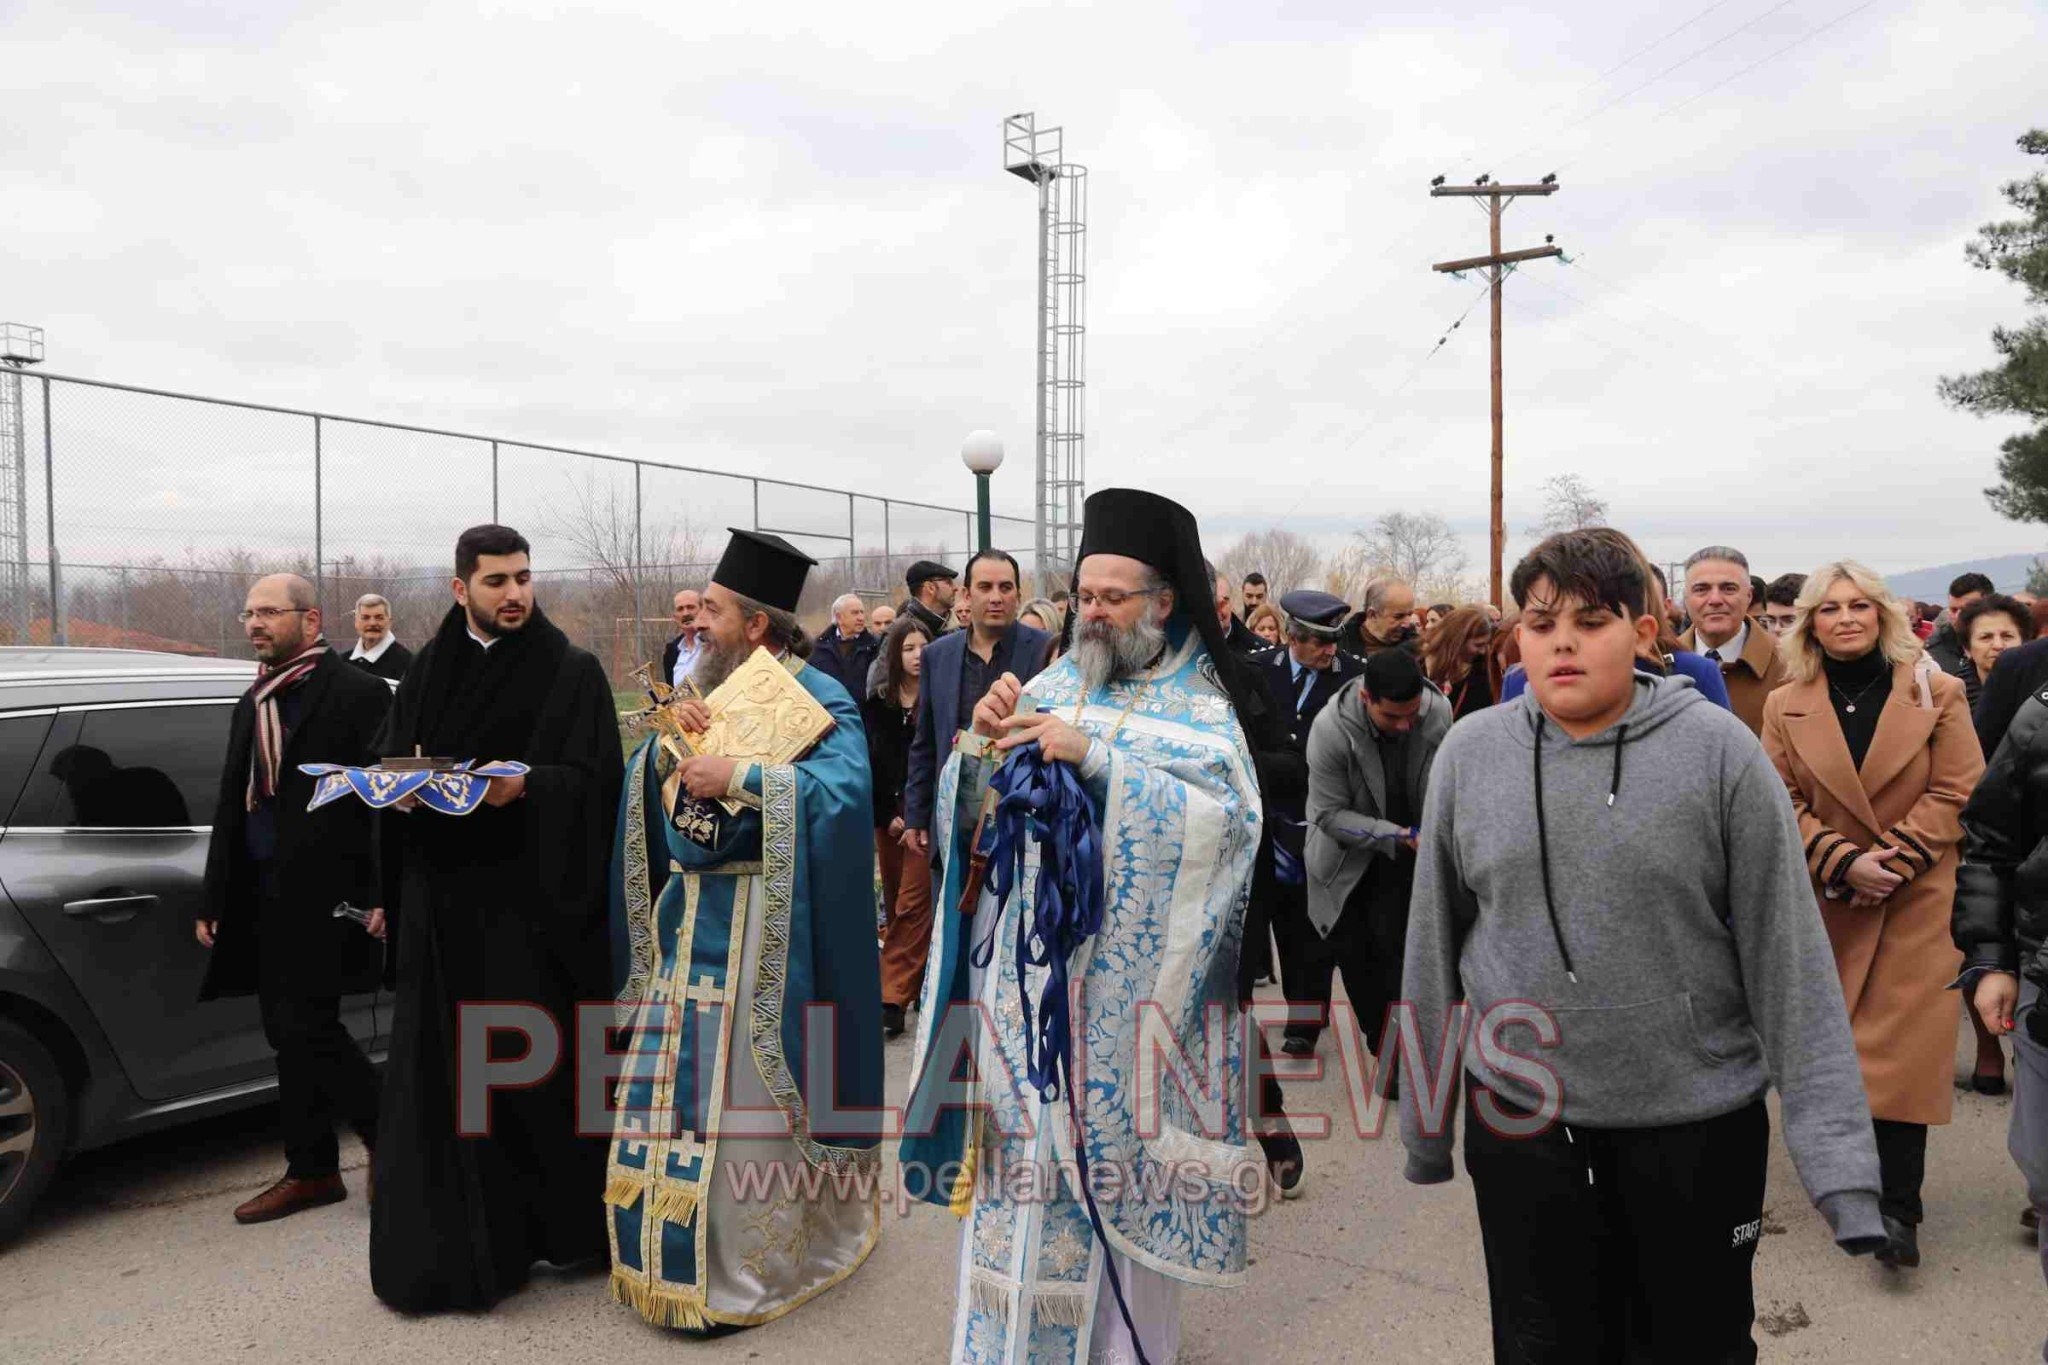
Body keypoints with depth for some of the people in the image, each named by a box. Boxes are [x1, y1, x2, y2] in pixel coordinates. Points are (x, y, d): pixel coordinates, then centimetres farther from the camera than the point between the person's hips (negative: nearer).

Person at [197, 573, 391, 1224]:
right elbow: (231, 807, 18)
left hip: (323, 896, -8)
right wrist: (215, 900, 16)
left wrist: (381, 895, -18)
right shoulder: (252, 703, 15)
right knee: (292, 1033, 12)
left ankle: (389, 1137, 13)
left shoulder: (359, 693, -8)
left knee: (306, 1029, -6)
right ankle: (310, 1170, 23)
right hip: (262, 897, 8)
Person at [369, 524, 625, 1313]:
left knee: (538, 1064, 0)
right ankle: (451, 1239, 20)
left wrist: (525, 784, -24)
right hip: (442, 898, 4)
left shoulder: (572, 672, -1)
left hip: (532, 900, -4)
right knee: (441, 1064, 7)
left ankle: (564, 1224, 17)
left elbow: (591, 775, -7)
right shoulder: (428, 672, 12)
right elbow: (385, 760, 14)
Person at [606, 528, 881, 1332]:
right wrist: (672, 745, -11)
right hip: (688, 915, 7)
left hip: (757, 927, -7)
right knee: (676, 1081, 12)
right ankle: (685, 1252, 29)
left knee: (742, 1093, 0)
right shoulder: (709, 687, 11)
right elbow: (643, 787, 10)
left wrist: (738, 775, -28)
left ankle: (748, 1270, 17)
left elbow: (845, 788, -26)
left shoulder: (817, 698, -10)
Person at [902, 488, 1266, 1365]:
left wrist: (1095, 755, -24)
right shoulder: (1052, 685, 8)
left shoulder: (1200, 709, -2)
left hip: (1124, 985, -3)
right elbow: (973, 810, 8)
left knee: (1117, 1154, 5)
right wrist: (984, 740, -13)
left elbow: (1225, 820, -19)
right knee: (1024, 1147, 10)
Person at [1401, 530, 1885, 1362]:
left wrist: (1835, 1149, -12)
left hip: (1699, 1119, -1)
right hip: (1519, 1117, 1)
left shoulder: (1718, 750, -9)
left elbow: (1788, 954, -8)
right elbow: (1434, 945, 3)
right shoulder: (1470, 752, -4)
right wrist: (1425, 1118, 8)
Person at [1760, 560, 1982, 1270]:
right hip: (1828, 898, 2)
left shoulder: (1936, 692, -1)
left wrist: (1892, 858, -16)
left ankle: (1898, 1206, -1)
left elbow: (1957, 792, -6)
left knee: (1903, 1045, -6)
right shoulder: (1786, 706, 3)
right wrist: (1843, 862, -15)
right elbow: (1783, 805, 0)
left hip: (1920, 896, -2)